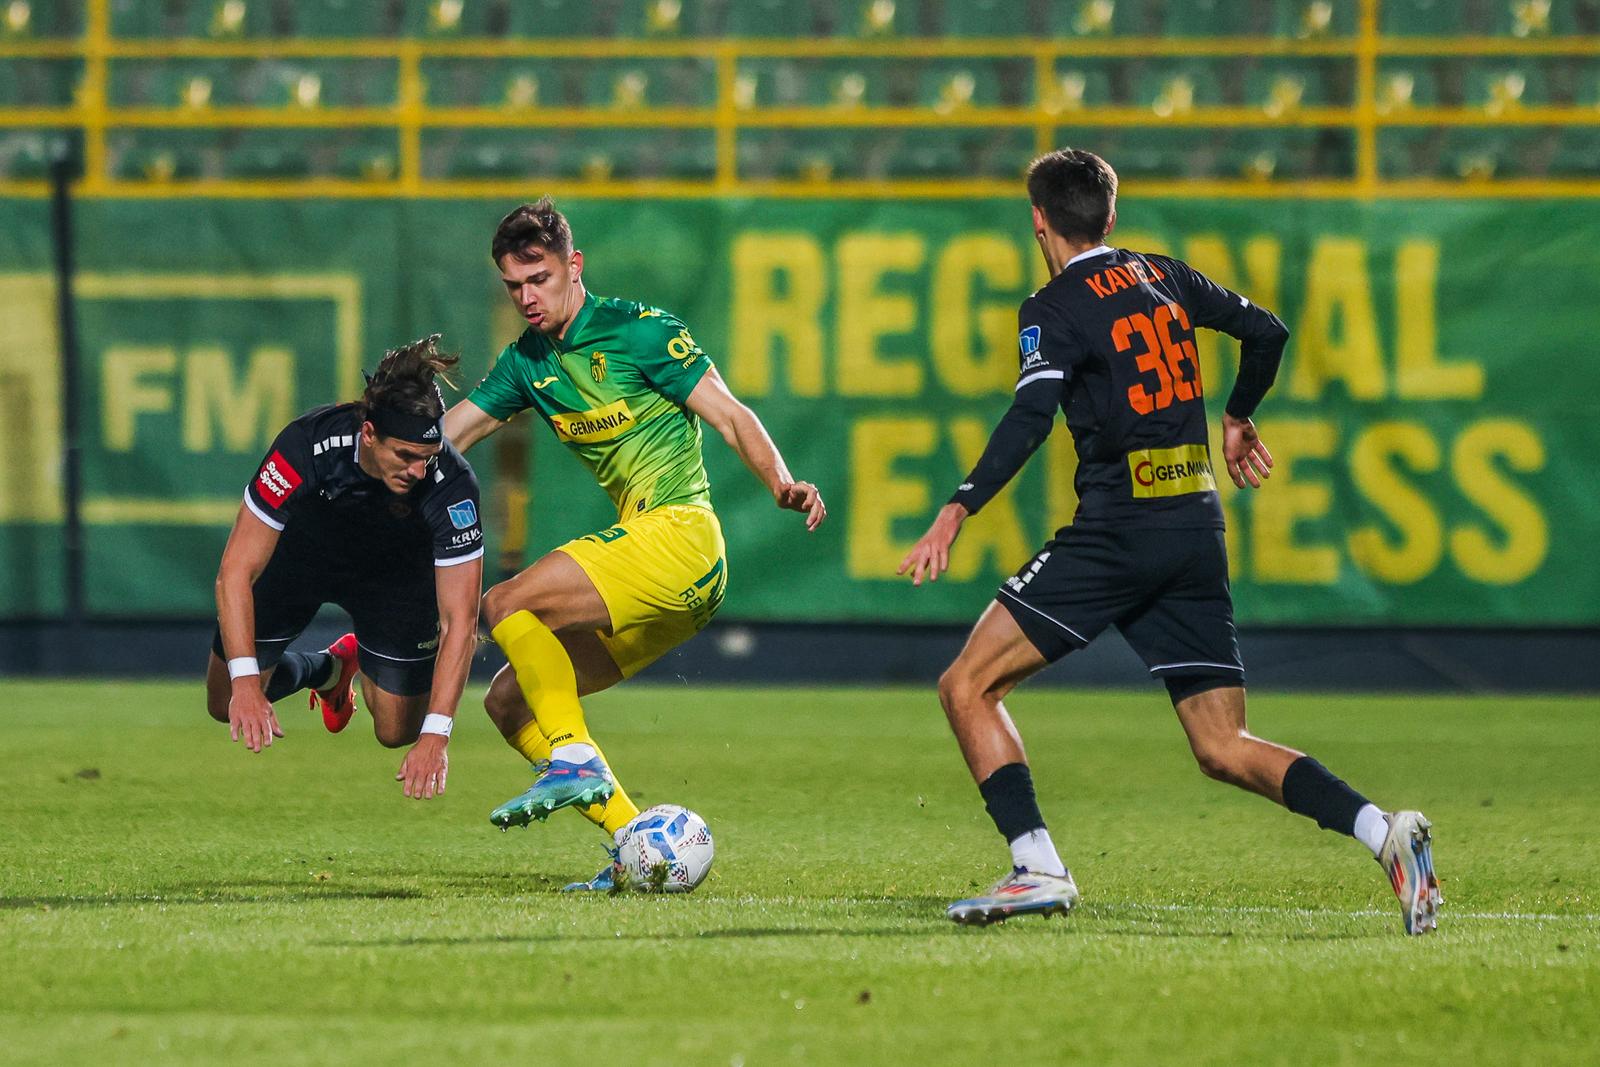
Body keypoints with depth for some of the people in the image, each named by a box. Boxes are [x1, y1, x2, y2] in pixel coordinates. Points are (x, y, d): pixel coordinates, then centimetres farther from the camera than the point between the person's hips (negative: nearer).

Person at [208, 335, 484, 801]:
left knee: (397, 732, -5)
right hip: (299, 554, 0)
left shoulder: (452, 485, -37)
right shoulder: (306, 445, -39)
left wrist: (435, 736, -42)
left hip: (395, 572, 0)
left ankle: (360, 663, 30)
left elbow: (459, 622, -33)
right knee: (226, 706, 1)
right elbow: (236, 570, -34)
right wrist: (246, 683, -43)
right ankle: (328, 669, 32)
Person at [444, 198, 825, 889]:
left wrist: (781, 483, -24)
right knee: (509, 702, 5)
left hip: (677, 532, -9)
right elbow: (441, 438, 18)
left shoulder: (637, 330, -4)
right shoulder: (527, 362, 16)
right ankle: (634, 841, -1)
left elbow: (729, 415, -7)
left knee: (505, 605, -21)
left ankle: (575, 760, -22)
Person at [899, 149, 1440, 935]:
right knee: (1222, 749, 8)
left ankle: (1038, 867, -13)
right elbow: (1266, 332, 21)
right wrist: (1238, 419, 38)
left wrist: (957, 512, -26)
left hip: (1118, 531, -7)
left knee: (968, 686, 1)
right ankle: (1381, 831, -12)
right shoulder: (1165, 279, 14)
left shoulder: (1056, 309, -5)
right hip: (1198, 530, 7)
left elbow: (1031, 415, -20)